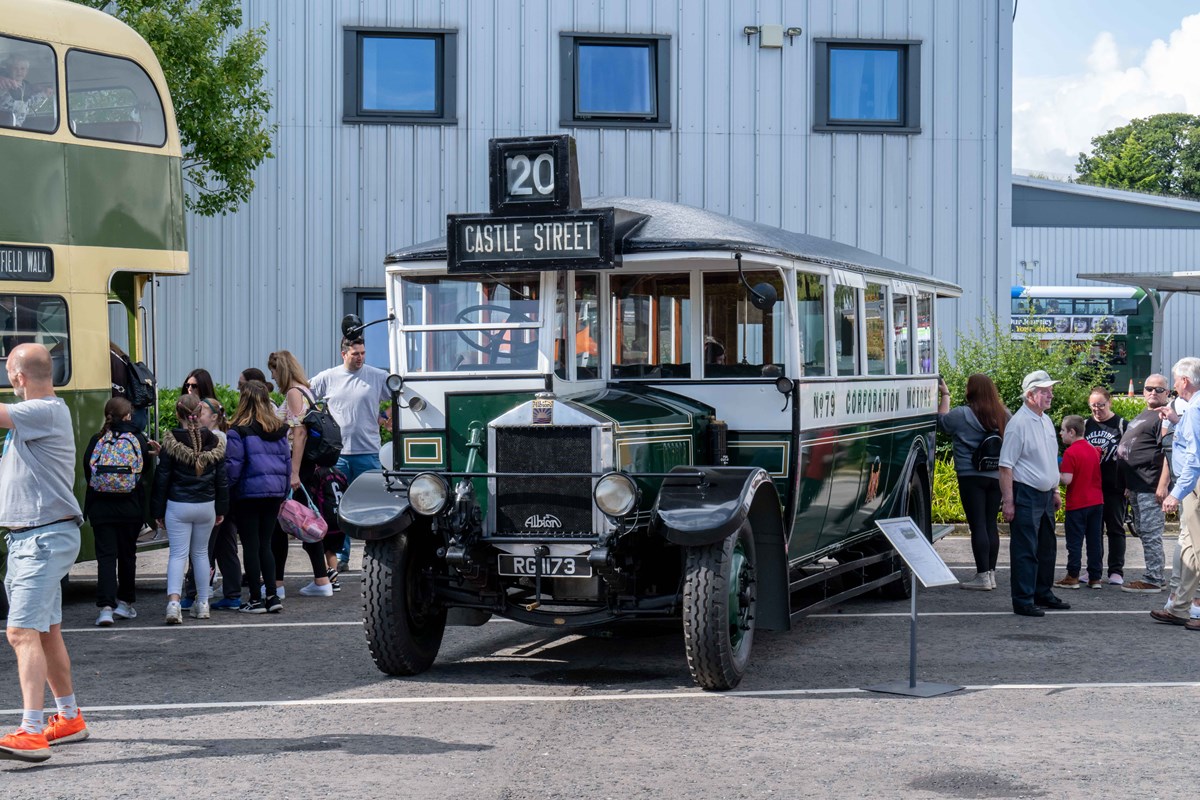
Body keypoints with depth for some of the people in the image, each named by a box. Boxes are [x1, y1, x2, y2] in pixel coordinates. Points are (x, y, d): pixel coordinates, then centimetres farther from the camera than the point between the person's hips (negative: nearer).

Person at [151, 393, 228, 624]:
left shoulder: (171, 442, -8)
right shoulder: (214, 442, 2)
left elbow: (162, 478, -5)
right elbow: (222, 479, 7)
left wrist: (158, 511, 1)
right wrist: (221, 509, 16)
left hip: (178, 506, -3)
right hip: (206, 505, 3)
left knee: (178, 553, -2)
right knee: (201, 552, 16)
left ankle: (173, 601, -21)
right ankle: (202, 604, 18)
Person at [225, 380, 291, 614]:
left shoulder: (239, 431, -11)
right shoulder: (280, 430, 6)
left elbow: (233, 467, -13)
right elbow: (288, 463, 11)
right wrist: (283, 494, 18)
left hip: (249, 493, -5)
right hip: (274, 493, 5)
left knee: (251, 547, 3)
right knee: (265, 544, 14)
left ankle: (256, 599, 6)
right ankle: (272, 596, 9)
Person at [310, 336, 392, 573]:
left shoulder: (378, 376, 1)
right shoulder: (327, 378, 5)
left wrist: (387, 416, -2)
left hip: (368, 452, -2)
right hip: (337, 453, 2)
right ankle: (340, 557, 12)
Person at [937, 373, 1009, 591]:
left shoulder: (962, 415, -10)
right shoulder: (1005, 415, 7)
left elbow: (941, 421, 8)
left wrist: (945, 395, 18)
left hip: (971, 476, -5)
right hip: (997, 476, 5)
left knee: (978, 525, -5)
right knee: (991, 524, 11)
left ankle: (983, 575, -7)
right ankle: (991, 573, 14)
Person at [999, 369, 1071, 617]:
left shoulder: (1046, 420, 12)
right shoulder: (1018, 423, -15)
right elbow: (1006, 465, -17)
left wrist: (1055, 490, 22)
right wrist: (1008, 501, -20)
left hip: (1045, 494, 9)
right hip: (1026, 495, -9)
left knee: (1047, 548, 16)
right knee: (1025, 550, -6)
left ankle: (1043, 594, 29)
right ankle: (1023, 601, -2)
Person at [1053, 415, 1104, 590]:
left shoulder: (1070, 453, -15)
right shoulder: (1094, 450, 8)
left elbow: (1067, 479, -21)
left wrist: (1056, 473, -3)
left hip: (1077, 504, -6)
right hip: (1096, 501, 6)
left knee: (1074, 542, 1)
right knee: (1095, 541, 8)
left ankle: (1072, 577, 4)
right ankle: (1096, 577, 10)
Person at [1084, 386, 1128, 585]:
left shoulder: (1121, 425, -1)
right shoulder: (1086, 425, 11)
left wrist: (1129, 484, -8)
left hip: (1114, 486, -4)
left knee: (1115, 528, 2)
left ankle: (1116, 571, 5)